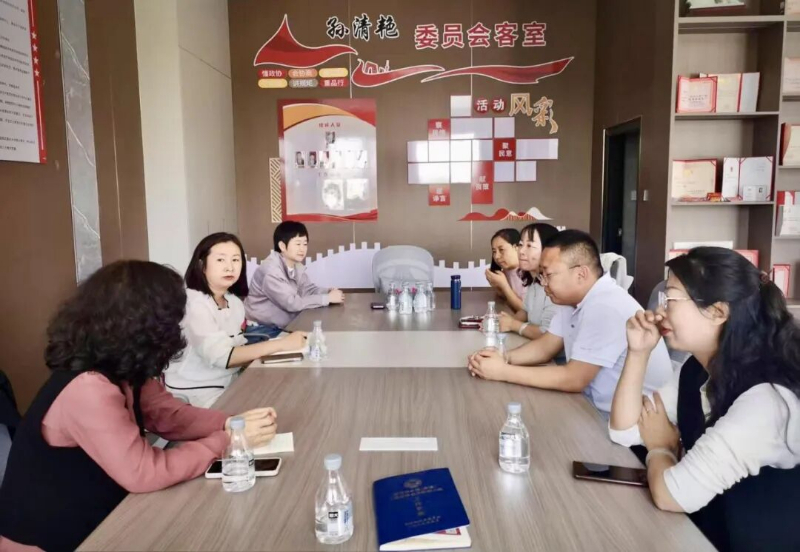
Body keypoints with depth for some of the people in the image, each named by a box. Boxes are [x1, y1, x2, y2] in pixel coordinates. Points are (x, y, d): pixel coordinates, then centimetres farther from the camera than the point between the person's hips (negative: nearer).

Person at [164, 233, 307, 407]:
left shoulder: (235, 302, 6)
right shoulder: (193, 302, -17)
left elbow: (237, 350, 4)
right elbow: (220, 356, -27)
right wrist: (283, 343, -27)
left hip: (227, 385, 7)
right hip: (193, 393, -7)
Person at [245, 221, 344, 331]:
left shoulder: (297, 266, 4)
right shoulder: (271, 270, -23)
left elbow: (308, 289, 2)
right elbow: (291, 303, -26)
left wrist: (329, 292, -17)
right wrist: (327, 298, -23)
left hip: (285, 325, 8)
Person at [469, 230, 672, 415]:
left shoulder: (606, 308, -26)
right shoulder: (574, 298, 3)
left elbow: (574, 379, -26)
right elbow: (546, 346, 10)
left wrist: (503, 372, -21)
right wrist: (504, 358, -9)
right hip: (600, 409, 8)